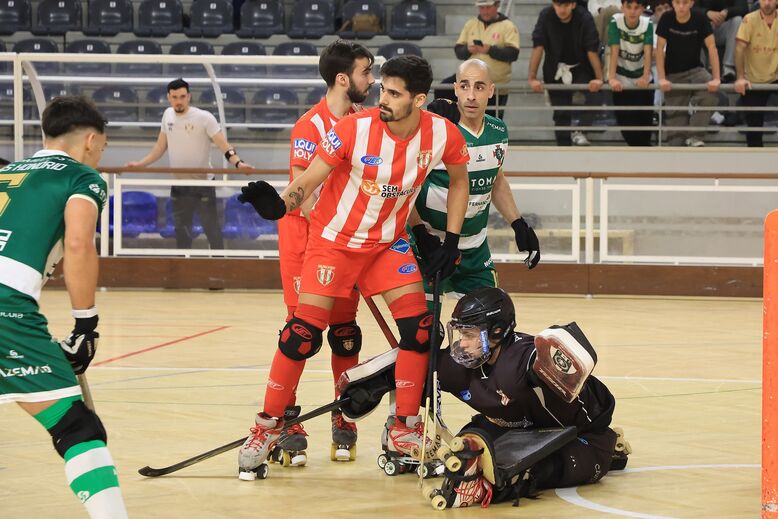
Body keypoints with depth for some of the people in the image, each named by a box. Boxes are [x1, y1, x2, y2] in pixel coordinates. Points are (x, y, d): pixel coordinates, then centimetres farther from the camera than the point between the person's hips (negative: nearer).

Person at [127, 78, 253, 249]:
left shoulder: (204, 118, -13)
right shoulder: (168, 115, 4)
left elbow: (223, 145, -18)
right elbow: (160, 147, 17)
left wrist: (238, 162, -35)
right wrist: (141, 164, 16)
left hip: (202, 184, -5)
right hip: (178, 185, 5)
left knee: (212, 229, -3)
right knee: (181, 231, 13)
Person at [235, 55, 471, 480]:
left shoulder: (443, 135, -14)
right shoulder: (355, 129, -24)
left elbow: (458, 180, 7)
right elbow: (306, 182, -22)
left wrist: (452, 240, 1)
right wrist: (280, 204, -43)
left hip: (388, 241, 3)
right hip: (334, 237, -3)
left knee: (418, 328, -9)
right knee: (303, 332, -10)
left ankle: (404, 429, 6)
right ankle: (267, 426, 5)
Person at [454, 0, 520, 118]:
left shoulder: (508, 26, -4)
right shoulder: (470, 24, 9)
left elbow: (513, 54, -15)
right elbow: (458, 51, 8)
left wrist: (490, 50, -27)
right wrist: (468, 50, -15)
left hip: (497, 89, -3)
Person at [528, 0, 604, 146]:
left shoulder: (584, 17, -21)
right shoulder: (546, 16, -17)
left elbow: (592, 50, -23)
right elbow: (538, 47, -18)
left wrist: (599, 78, -28)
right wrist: (532, 78, -22)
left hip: (581, 68, -1)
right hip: (556, 70, 1)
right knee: (561, 113, 3)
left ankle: (580, 132, -28)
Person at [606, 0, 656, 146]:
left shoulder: (647, 24, -14)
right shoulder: (615, 22, -17)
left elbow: (648, 52, -24)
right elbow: (614, 51, -24)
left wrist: (645, 77, -39)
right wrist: (611, 78, -36)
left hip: (641, 80, 1)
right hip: (621, 79, -1)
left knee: (645, 119, 2)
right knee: (626, 122, -4)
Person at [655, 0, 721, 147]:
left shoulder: (700, 19, -13)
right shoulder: (666, 19, -12)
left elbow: (711, 48, -15)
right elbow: (660, 49, -12)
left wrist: (716, 78, -24)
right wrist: (662, 78, -21)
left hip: (695, 69, 0)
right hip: (673, 73, 0)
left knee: (711, 92, -29)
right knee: (676, 115, -3)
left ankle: (694, 136, -22)